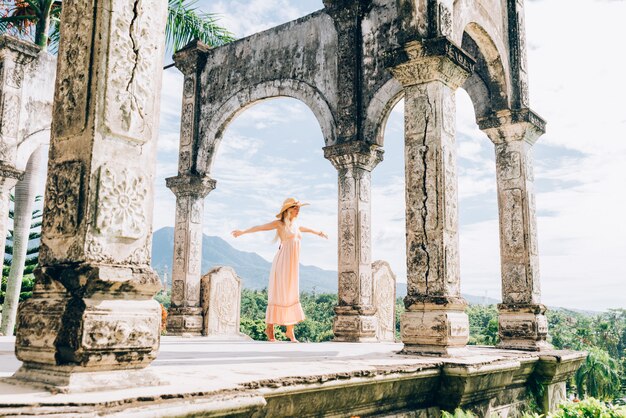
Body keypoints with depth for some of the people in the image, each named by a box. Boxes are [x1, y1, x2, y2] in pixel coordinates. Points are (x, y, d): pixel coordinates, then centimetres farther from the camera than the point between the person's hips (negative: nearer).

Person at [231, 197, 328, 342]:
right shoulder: (279, 223, -3)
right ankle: (270, 327, 8)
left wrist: (319, 232, 56)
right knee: (278, 294, -3)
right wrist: (243, 232, -28)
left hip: (293, 264, 7)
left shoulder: (295, 225, 17)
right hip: (282, 262, -7)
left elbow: (306, 229, 38)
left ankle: (290, 331, 10)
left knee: (291, 295, 6)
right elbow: (260, 227, -14)